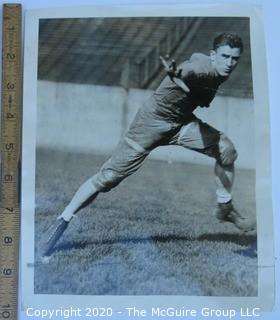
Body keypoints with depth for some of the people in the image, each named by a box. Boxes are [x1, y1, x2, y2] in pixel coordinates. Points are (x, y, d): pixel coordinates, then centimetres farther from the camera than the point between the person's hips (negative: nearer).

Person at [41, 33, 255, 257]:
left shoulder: (219, 71, -2)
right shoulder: (204, 66, -26)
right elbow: (190, 71, -53)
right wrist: (177, 73, -75)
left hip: (182, 123, 7)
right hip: (152, 122, -7)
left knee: (226, 149, -11)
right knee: (109, 176, -9)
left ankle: (225, 209, 9)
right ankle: (63, 221, 6)